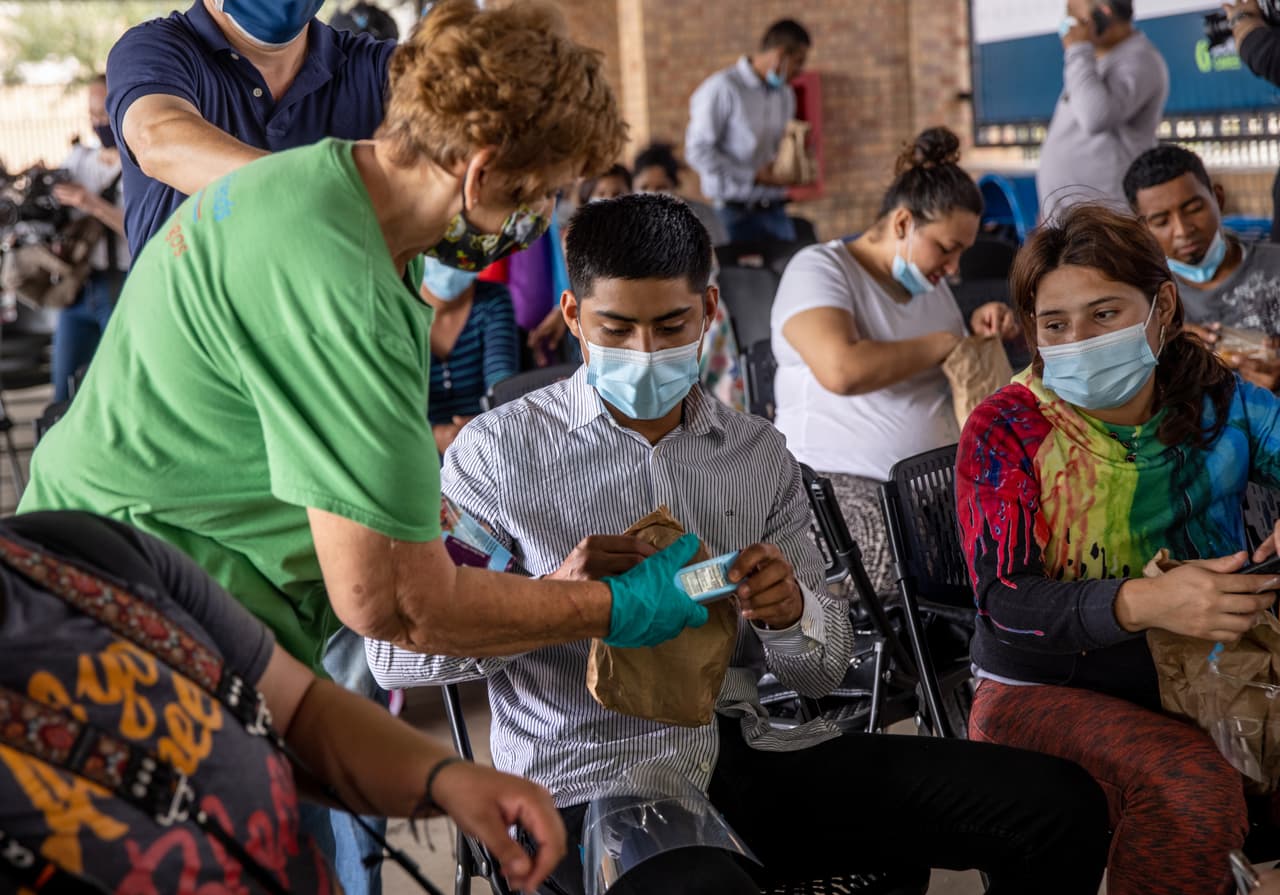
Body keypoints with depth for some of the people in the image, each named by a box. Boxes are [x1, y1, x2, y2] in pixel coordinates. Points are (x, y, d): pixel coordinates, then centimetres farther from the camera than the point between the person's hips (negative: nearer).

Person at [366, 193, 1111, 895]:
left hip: (751, 754, 6)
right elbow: (396, 649, -4)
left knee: (1062, 805, -5)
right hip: (594, 781, -6)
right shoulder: (502, 450, 0)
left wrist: (790, 610, -9)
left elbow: (826, 671, 14)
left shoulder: (760, 455, 13)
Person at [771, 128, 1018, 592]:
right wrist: (941, 344, -9)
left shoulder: (929, 280, 20)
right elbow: (841, 369, -24)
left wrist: (977, 330, 11)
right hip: (842, 482, -7)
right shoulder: (819, 269, -4)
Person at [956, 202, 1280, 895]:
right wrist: (1142, 603, -34)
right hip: (1050, 691, -3)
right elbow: (1004, 599, -15)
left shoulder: (1218, 402, 2)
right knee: (1190, 785, -31)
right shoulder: (1005, 430, -6)